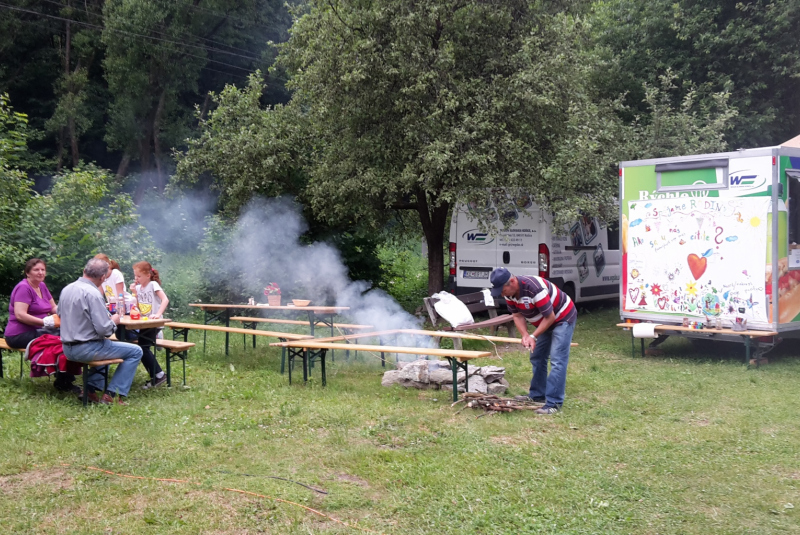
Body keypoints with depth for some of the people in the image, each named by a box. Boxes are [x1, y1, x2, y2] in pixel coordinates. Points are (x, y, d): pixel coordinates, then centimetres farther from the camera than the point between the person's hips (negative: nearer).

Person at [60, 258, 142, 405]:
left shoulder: (66, 289, 6)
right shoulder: (93, 293, -20)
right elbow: (103, 329, -25)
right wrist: (114, 321, -2)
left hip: (68, 348, 9)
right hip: (85, 349, -9)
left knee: (105, 344, 37)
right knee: (135, 351, 0)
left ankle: (91, 388, 27)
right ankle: (112, 395, 0)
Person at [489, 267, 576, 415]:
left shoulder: (534, 288, -36)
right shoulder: (509, 293, -11)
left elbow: (550, 317, -28)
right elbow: (517, 315, -3)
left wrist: (534, 336, -25)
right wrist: (525, 335, -19)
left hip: (562, 319, -9)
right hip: (544, 321, 9)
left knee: (557, 360, -14)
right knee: (537, 357, 12)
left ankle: (554, 403, -15)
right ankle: (537, 395, 23)